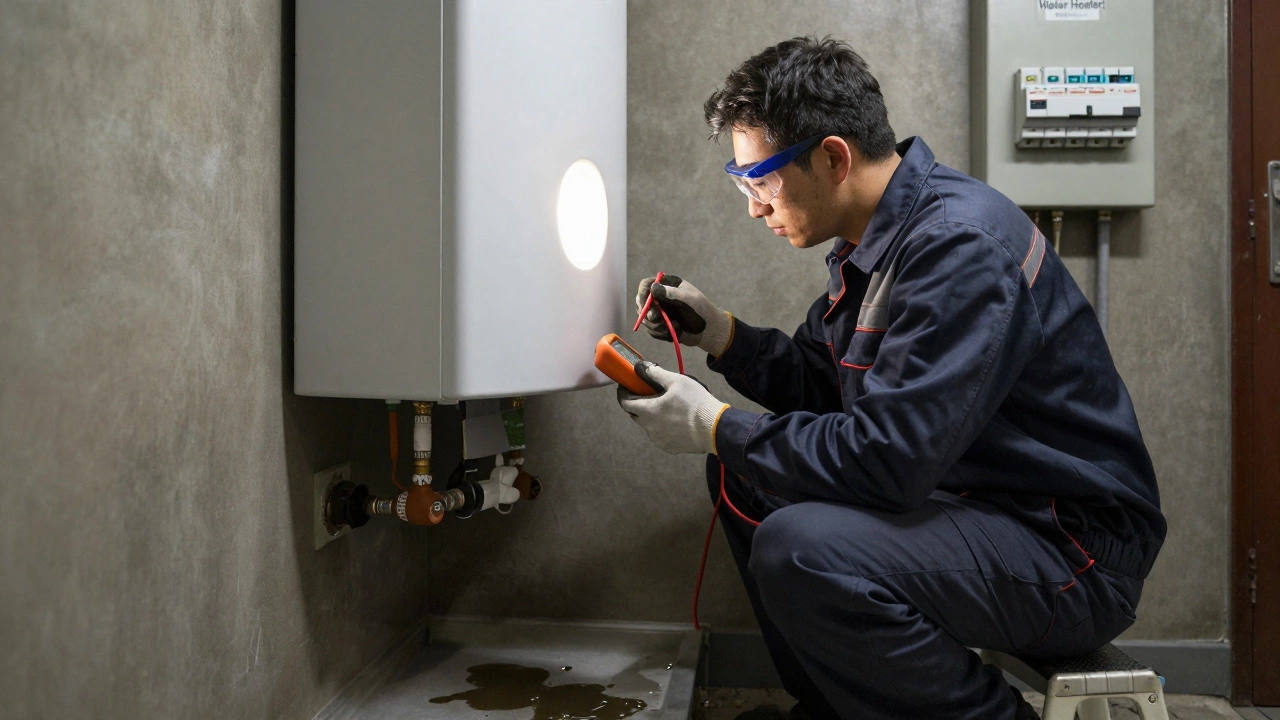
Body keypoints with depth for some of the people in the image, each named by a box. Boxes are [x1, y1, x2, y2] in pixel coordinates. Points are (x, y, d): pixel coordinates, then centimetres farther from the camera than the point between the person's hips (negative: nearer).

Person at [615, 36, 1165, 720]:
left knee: (798, 548, -31)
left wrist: (715, 426, -20)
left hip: (1073, 547, -9)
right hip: (952, 491, 10)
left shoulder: (961, 243, -24)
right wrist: (719, 334, 1)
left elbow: (887, 458, -29)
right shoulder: (869, 239, 6)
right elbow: (818, 383, 16)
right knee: (740, 469, 9)